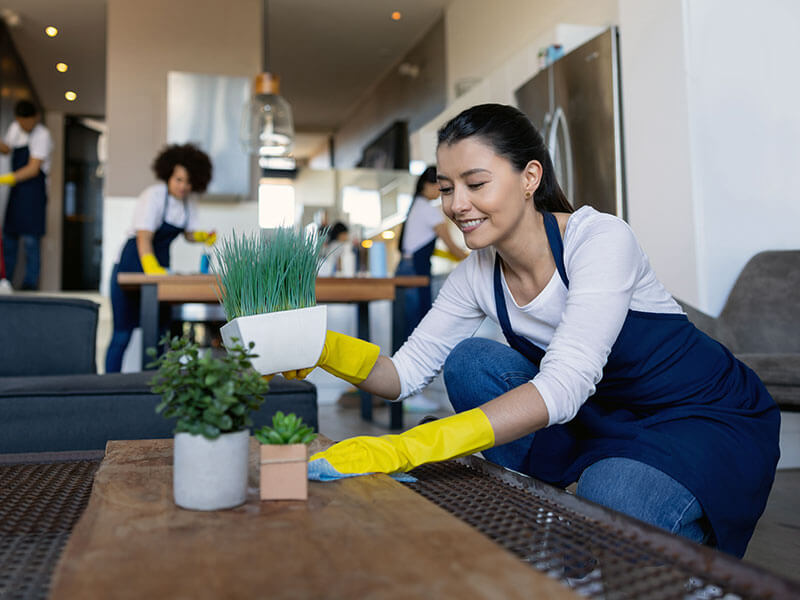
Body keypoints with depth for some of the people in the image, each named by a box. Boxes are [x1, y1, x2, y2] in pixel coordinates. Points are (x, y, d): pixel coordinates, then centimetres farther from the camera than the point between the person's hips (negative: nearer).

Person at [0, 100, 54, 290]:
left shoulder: (42, 135, -11)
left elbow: (33, 169, -16)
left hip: (33, 190, -8)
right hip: (16, 189, 8)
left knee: (30, 238, -9)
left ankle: (30, 283, -3)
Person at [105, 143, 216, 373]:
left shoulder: (188, 202, 3)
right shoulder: (154, 196, -18)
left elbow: (189, 234, 13)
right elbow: (144, 238, -27)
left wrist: (204, 237, -10)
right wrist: (152, 268, -41)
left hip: (160, 264, 6)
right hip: (133, 264, -6)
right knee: (123, 333, -3)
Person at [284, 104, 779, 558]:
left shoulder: (600, 239, -26)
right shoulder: (478, 275, -7)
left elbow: (564, 385, -38)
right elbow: (406, 373, -6)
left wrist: (407, 449, -47)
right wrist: (324, 349, -28)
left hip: (709, 416, -5)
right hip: (603, 415, 6)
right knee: (468, 362, -13)